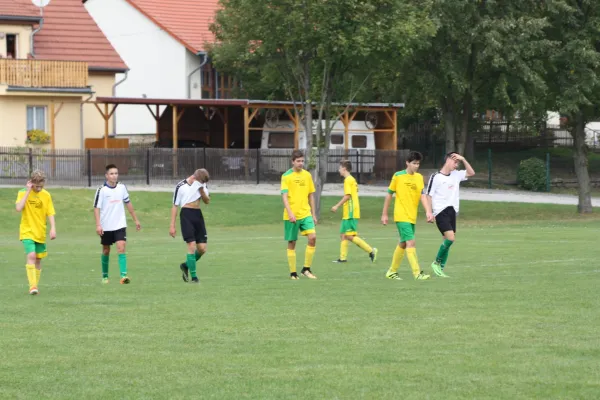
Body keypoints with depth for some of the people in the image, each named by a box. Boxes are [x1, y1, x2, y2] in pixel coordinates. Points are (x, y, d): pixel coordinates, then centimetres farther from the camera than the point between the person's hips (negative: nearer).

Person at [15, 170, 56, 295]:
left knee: (38, 259, 10)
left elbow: (50, 213, 3)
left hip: (40, 233, 4)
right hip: (27, 232, -4)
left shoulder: (46, 195, 2)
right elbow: (19, 208, -22)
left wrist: (53, 228, -11)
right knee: (31, 256, -20)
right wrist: (28, 191, -19)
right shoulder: (23, 193, -7)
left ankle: (35, 286, 22)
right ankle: (33, 286, -23)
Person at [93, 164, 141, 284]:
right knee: (106, 251, 11)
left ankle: (123, 276, -22)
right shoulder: (102, 190, -9)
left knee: (121, 248, -15)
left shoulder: (122, 187, 2)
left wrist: (136, 220, 17)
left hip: (120, 225, 1)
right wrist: (98, 225, -19)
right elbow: (96, 208, -9)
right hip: (106, 227, -1)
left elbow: (128, 203, 14)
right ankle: (105, 276, 28)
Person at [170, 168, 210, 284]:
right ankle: (194, 277, -5)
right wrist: (172, 226, -6)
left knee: (202, 248, 2)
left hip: (198, 215, 5)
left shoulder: (202, 185, 8)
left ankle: (186, 266, 27)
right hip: (186, 215, -5)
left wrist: (202, 191, -14)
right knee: (192, 246, -12)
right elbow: (174, 206, -3)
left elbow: (207, 201, 6)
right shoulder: (181, 186, -7)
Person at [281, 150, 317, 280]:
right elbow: (284, 196, -13)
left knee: (313, 237, -13)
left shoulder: (307, 175, 9)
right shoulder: (286, 176, -6)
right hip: (291, 215, -4)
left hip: (306, 213, 4)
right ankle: (293, 273, 11)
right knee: (292, 243, 3)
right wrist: (290, 213, -24)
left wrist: (313, 214, 15)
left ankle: (306, 269, -2)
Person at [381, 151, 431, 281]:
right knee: (411, 242, -15)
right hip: (401, 216, -6)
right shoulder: (398, 176, -5)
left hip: (412, 217, 6)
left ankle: (392, 272, 27)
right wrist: (384, 214, 2)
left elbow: (422, 195, -1)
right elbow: (389, 194, 2)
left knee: (403, 244, 14)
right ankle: (417, 273, -18)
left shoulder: (419, 177, 8)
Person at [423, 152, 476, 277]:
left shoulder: (456, 175, 13)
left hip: (452, 211, 7)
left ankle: (440, 269, 10)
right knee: (450, 238, -20)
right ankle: (437, 263, -4)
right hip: (441, 212, -7)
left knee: (448, 240, 3)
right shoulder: (436, 177, -6)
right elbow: (428, 196, -5)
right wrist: (429, 212, -15)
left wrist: (463, 160, 8)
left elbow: (471, 173, 21)